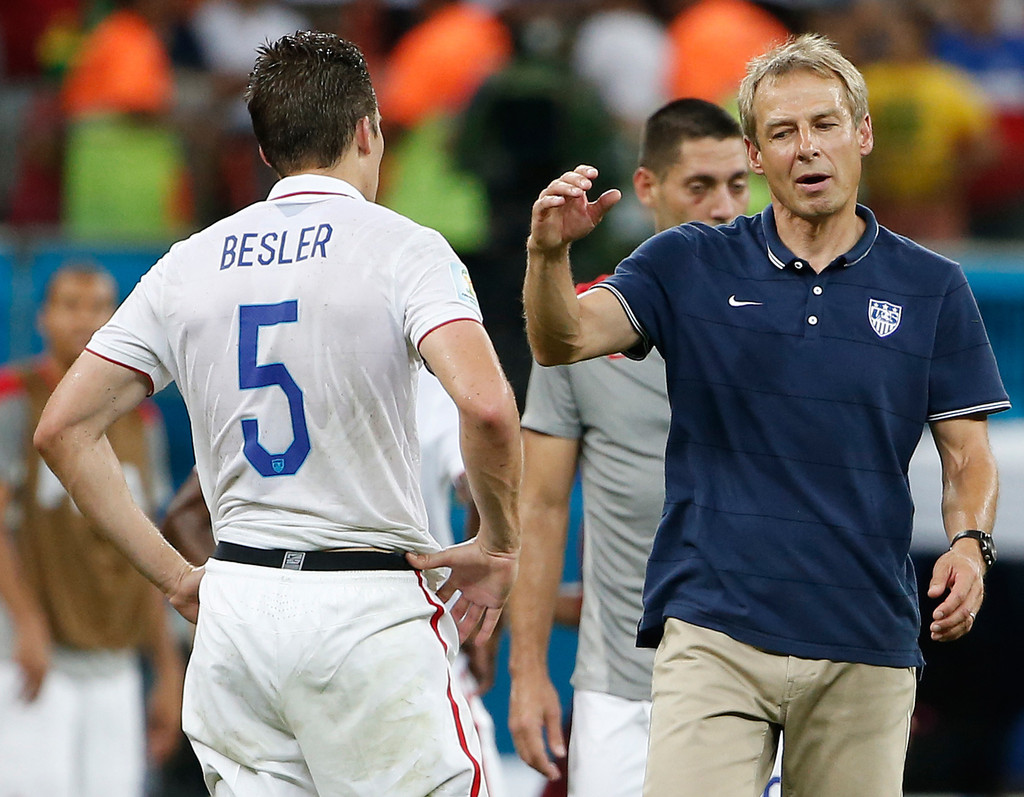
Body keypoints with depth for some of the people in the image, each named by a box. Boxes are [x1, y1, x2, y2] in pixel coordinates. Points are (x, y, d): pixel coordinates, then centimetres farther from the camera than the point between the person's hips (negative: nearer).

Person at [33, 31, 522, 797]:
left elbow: (64, 428, 9)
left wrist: (173, 574, 12)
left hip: (236, 603, 5)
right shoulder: (401, 247, -5)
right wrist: (498, 545, -5)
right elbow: (485, 405, -21)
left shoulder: (192, 262, 10)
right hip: (368, 611, -5)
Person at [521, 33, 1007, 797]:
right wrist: (549, 251, -27)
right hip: (714, 632, -1)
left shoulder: (931, 287, 8)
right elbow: (562, 340, -6)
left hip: (867, 644, 1)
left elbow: (968, 453, 9)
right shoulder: (689, 266, 7)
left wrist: (969, 542, -12)